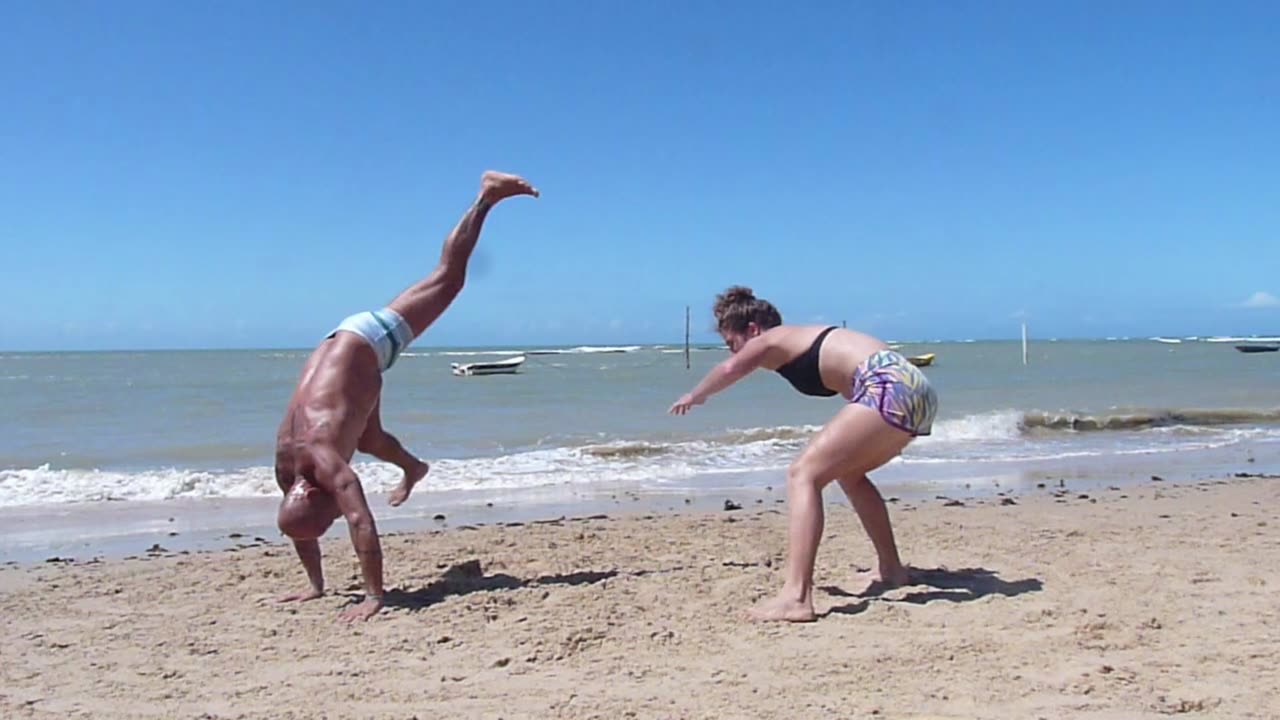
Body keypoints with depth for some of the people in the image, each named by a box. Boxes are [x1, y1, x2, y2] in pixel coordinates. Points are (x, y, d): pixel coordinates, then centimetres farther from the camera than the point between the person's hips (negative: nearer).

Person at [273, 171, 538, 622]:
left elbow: (362, 524, -37)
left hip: (368, 340, -6)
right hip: (344, 343, 6)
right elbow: (301, 527, 3)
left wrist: (374, 597, -34)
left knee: (448, 277, 4)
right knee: (368, 439, 20)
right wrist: (316, 586, 6)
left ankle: (487, 196, 13)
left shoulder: (325, 460, -31)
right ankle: (412, 467, 53)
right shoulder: (286, 464, -13)